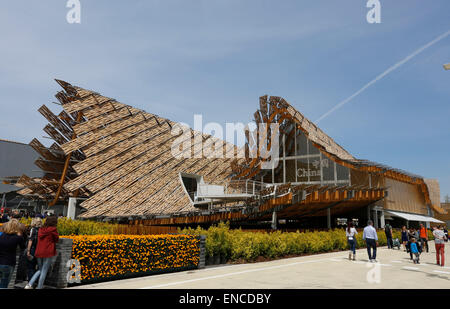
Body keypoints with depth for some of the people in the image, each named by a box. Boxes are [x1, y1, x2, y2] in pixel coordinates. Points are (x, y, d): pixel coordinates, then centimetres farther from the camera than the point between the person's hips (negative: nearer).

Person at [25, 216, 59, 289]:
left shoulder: (41, 229, 9)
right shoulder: (53, 229, -9)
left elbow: (39, 239, 15)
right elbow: (56, 239, 2)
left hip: (39, 252, 6)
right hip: (48, 253, -6)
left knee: (40, 270, 21)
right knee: (44, 271, 3)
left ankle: (29, 284, 8)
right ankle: (39, 287, 5)